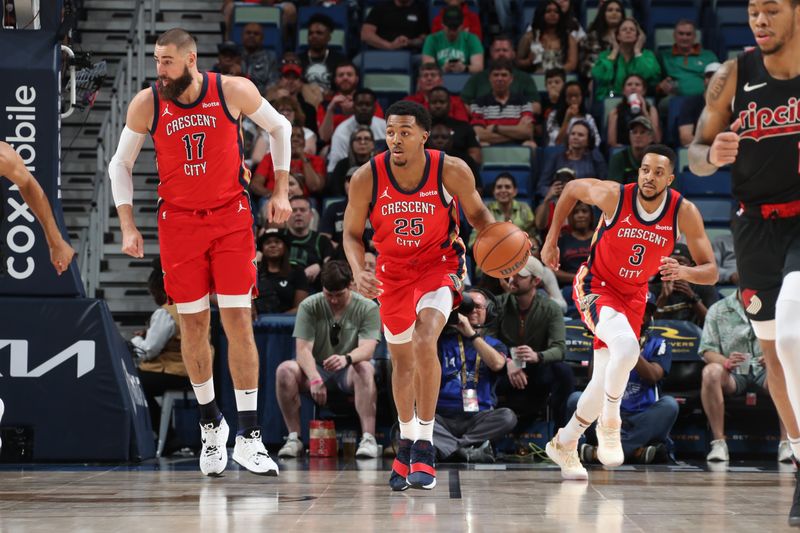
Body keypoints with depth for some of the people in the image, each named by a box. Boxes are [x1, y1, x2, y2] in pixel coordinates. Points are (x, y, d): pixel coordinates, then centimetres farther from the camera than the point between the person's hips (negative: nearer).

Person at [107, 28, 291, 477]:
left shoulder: (234, 91, -11)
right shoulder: (147, 104, -8)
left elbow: (279, 127, 7)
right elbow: (121, 164, 5)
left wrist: (281, 192, 4)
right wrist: (128, 225, -2)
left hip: (231, 217, -1)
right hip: (179, 221, 1)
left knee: (238, 321, -7)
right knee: (193, 324, 4)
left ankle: (249, 436, -4)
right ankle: (211, 424, 24)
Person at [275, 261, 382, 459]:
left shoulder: (367, 308, -6)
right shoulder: (309, 306, -4)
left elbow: (367, 349, -20)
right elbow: (303, 348, -13)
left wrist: (346, 359, -43)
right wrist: (314, 378, -33)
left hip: (348, 372, -1)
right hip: (317, 369, 1)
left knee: (365, 368, -37)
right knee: (285, 370, -29)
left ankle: (368, 438, -40)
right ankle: (294, 437, -21)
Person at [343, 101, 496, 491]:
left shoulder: (452, 172, -23)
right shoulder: (367, 178, -20)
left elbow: (476, 213, -3)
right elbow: (352, 233, -6)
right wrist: (358, 273, -24)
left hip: (439, 264, -3)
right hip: (393, 270, 3)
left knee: (425, 342, -25)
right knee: (402, 358, 14)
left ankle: (424, 444, -16)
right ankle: (407, 441, 37)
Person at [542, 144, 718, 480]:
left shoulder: (684, 213, -18)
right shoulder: (614, 196, -23)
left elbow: (710, 272, -15)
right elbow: (572, 188, -2)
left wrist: (683, 272, -38)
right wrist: (551, 240, 1)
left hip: (634, 295, 4)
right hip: (596, 285, -4)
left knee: (607, 381, 7)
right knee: (626, 346, -33)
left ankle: (564, 443, 30)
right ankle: (609, 425, -12)